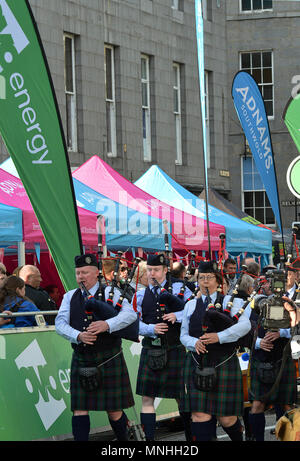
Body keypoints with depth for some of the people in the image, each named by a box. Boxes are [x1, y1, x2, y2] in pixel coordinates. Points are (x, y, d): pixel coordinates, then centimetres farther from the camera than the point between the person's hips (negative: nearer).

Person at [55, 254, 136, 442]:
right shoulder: (70, 297, 10)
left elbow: (130, 314, -15)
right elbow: (60, 324, -2)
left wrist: (107, 324, -32)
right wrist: (78, 335, -21)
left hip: (109, 360, -3)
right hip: (81, 361, 3)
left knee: (114, 410, 2)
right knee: (80, 408, -3)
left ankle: (123, 439, 25)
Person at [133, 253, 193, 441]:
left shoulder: (179, 289, 3)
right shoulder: (140, 295, 9)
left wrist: (177, 316, -20)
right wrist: (151, 329, -16)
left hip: (174, 350, -2)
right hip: (150, 352, 2)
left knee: (182, 397, 6)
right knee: (147, 399, -1)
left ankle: (191, 436, 19)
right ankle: (149, 439, 4)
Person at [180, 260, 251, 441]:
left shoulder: (229, 302, 4)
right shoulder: (191, 305, 13)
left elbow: (245, 325, -11)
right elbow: (184, 335, 13)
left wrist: (219, 336, -23)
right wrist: (195, 343, -11)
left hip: (224, 364, -2)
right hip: (197, 365, 2)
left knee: (227, 418, 1)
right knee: (200, 414, -9)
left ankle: (239, 438, 30)